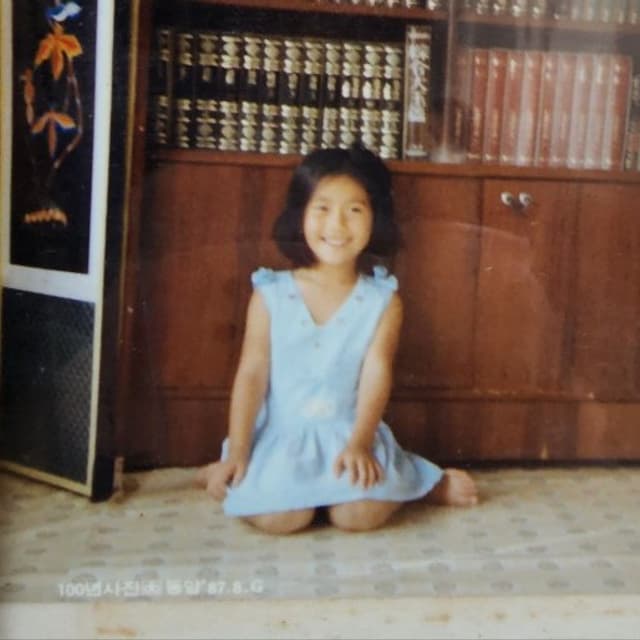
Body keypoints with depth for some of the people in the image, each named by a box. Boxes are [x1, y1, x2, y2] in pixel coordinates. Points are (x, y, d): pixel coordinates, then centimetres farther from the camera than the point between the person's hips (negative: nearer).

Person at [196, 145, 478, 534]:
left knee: (361, 514, -22)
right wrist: (237, 452, -8)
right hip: (280, 436, -1)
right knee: (279, 517, -26)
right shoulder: (271, 294, -1)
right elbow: (252, 373, -3)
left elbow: (377, 374, -9)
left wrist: (359, 443, -21)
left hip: (349, 434, 1)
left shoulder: (383, 300, 0)